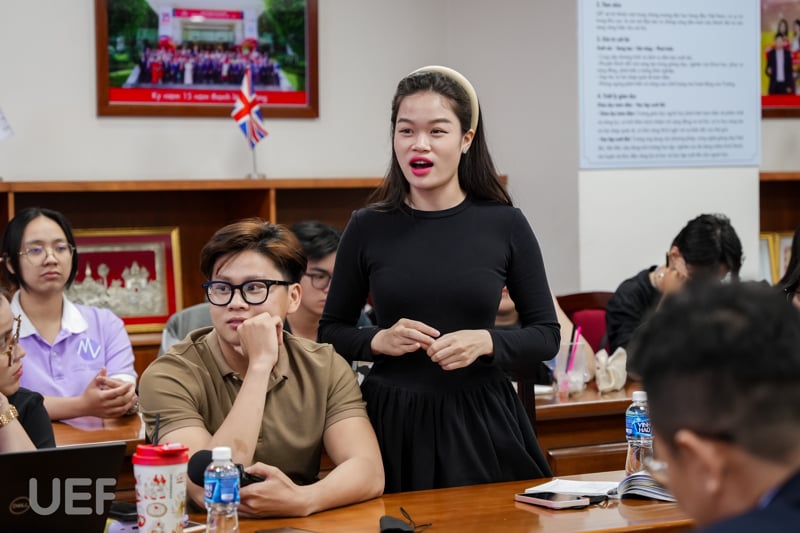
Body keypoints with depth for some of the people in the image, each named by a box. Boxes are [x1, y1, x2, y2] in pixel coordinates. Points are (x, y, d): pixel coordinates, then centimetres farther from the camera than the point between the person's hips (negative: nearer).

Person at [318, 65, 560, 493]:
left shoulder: (505, 225, -1)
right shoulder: (368, 228, 0)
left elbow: (546, 334, 3)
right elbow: (330, 332, 9)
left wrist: (486, 343, -14)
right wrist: (378, 340, -10)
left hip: (480, 424, 0)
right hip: (392, 424, 0)